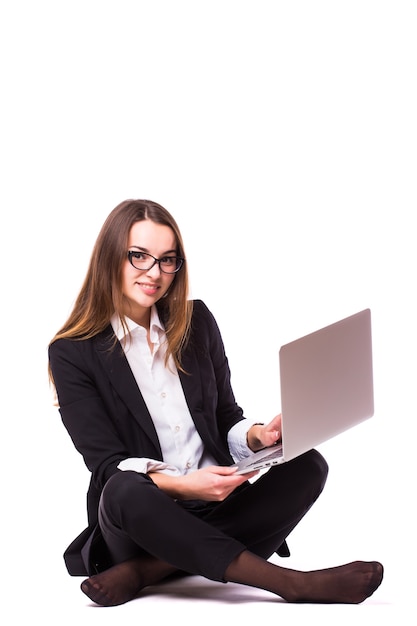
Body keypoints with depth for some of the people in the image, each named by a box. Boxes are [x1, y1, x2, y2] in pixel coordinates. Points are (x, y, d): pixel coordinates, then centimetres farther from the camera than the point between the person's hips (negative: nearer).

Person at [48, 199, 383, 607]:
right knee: (126, 491, -39)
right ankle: (291, 583, -37)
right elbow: (107, 465, -10)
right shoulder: (72, 353, -3)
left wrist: (258, 435, -9)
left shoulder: (196, 322, 11)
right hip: (140, 517, -4)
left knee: (307, 466, -22)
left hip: (213, 508, 5)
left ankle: (147, 572, -30)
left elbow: (226, 420, 15)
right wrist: (181, 485, -28)